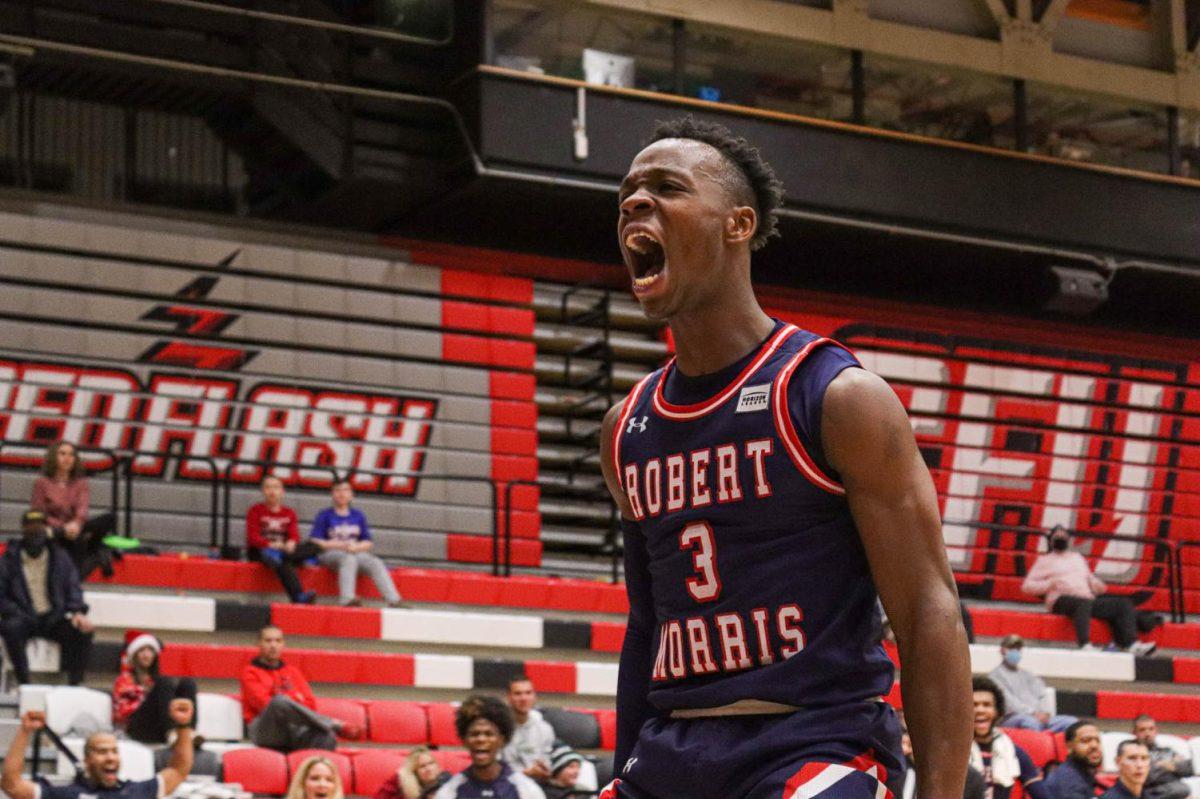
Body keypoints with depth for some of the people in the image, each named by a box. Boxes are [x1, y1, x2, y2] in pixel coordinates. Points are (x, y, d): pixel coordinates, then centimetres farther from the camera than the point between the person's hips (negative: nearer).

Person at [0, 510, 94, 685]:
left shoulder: (60, 558, 10)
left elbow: (72, 588, 7)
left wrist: (78, 612, -13)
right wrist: (15, 613, -18)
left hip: (52, 618, 3)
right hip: (23, 618, -2)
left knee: (84, 631, -23)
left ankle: (74, 683, -19)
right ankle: (23, 682, -34)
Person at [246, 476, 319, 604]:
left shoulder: (289, 513, 17)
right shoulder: (256, 511, 6)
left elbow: (294, 535, 0)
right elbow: (253, 537, -7)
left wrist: (291, 543, -26)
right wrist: (270, 545, -27)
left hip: (283, 549, 5)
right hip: (259, 551, -5)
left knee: (314, 546, -25)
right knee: (284, 563, -39)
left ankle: (279, 556, -48)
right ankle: (299, 597, -58)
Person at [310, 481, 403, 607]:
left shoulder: (358, 516, 14)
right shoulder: (325, 516, 4)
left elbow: (368, 542, 11)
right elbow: (316, 542, -4)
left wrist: (356, 547, -12)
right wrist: (341, 545, -14)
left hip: (356, 553, 4)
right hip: (330, 553, -4)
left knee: (376, 563, -24)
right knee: (349, 559, -37)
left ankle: (393, 601, -36)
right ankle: (347, 598, -53)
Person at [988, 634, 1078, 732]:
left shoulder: (1028, 675, 30)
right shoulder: (996, 675, 11)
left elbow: (1043, 695, 16)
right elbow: (1008, 700, -4)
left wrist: (1045, 712, -8)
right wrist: (1032, 713, -17)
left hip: (1040, 717, 6)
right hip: (1013, 718, -6)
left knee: (1072, 722, -19)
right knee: (1030, 722, -41)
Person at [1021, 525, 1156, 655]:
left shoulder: (1078, 557, 35)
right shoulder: (1045, 560, 20)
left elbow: (1089, 578, 37)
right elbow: (1027, 586, 11)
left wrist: (1096, 584, 12)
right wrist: (1051, 584, -6)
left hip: (1088, 599, 6)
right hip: (1061, 600, -6)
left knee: (1124, 604, -14)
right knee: (1084, 603, -42)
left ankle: (1132, 644, -31)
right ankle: (1085, 645, -59)